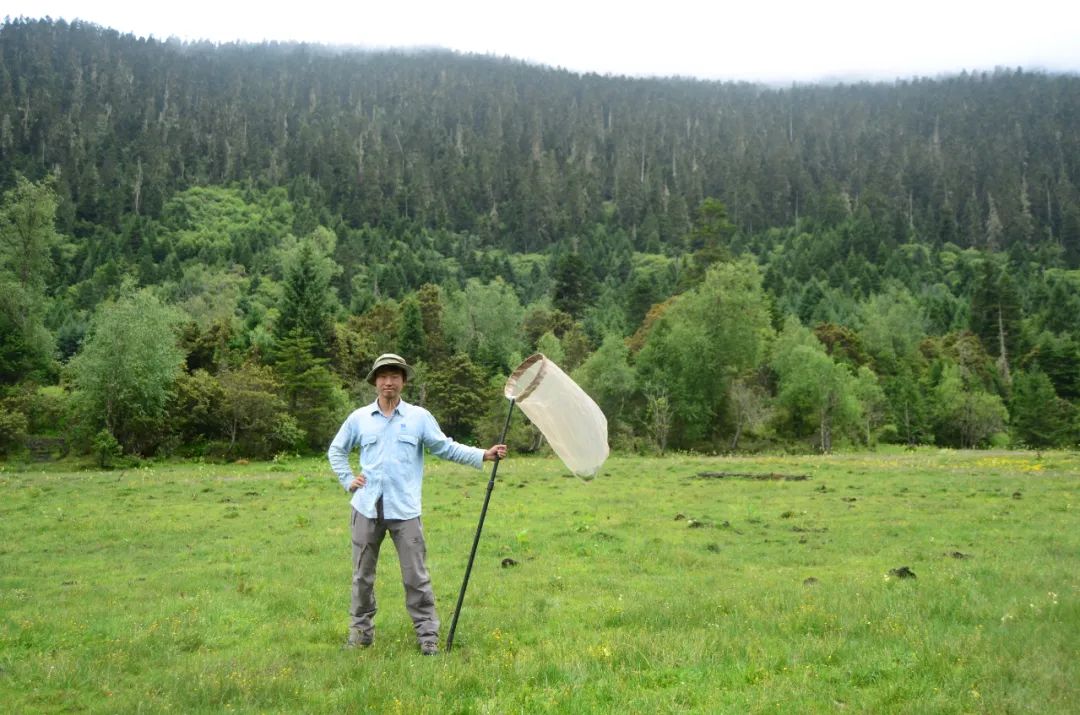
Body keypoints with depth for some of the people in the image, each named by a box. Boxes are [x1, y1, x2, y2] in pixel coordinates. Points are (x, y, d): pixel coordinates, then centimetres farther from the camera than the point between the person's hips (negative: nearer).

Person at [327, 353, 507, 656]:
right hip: (367, 508, 2)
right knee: (362, 575, 10)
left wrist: (483, 455, -4)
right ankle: (360, 631, 23)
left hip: (405, 510, -2)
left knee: (416, 577, -1)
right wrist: (347, 479, 6)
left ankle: (428, 635, 6)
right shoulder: (359, 418, 7)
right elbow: (336, 451, 19)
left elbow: (446, 448, 6)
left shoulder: (419, 417, 4)